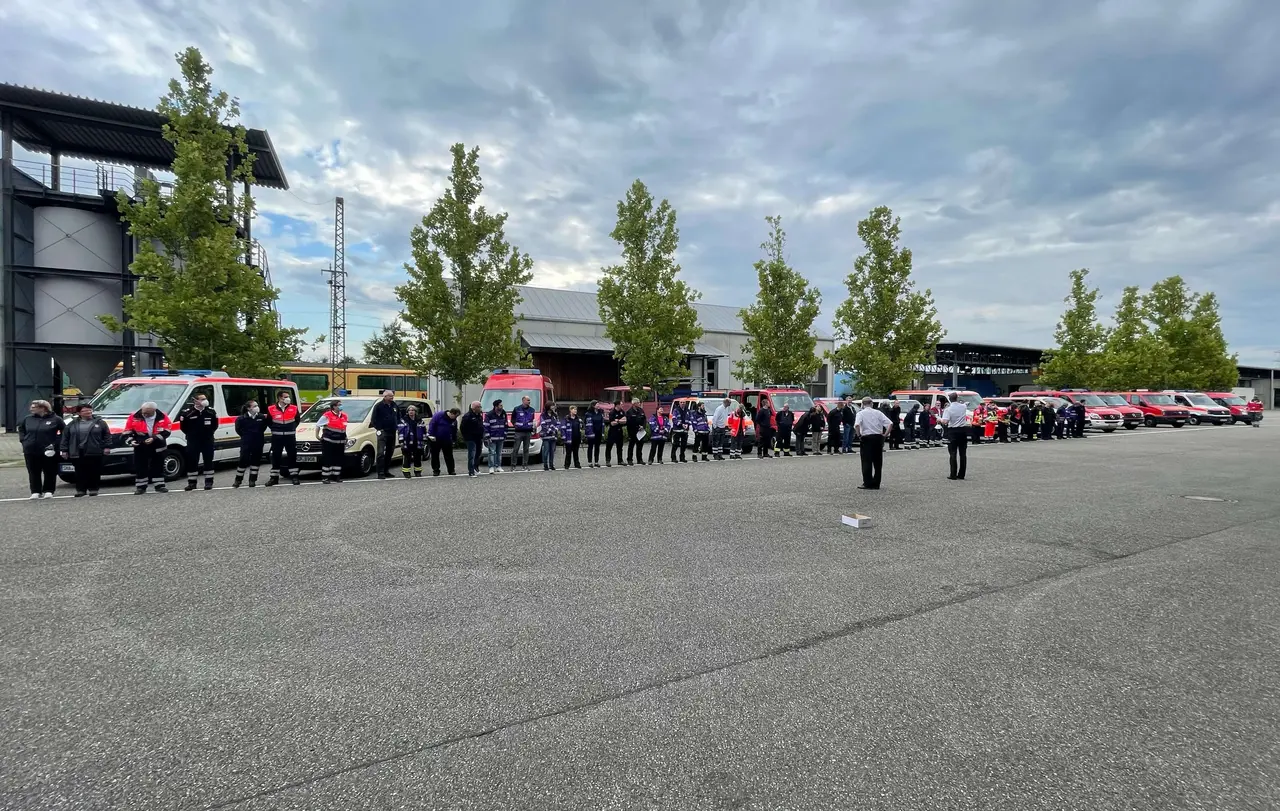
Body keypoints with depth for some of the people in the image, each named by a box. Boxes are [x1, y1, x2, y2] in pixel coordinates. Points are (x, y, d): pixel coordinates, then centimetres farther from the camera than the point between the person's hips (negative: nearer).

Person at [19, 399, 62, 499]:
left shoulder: (55, 419, -5)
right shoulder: (28, 418, 7)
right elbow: (20, 428, 24)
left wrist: (56, 443, -8)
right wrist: (23, 439, 9)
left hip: (48, 452, -4)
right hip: (30, 451, 4)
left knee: (50, 472, 2)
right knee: (33, 472, 7)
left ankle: (48, 491, 11)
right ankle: (35, 492, 14)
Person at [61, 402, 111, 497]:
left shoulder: (100, 422, 6)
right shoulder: (72, 424, 12)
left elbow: (107, 435, 4)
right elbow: (65, 437, 13)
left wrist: (106, 447, -3)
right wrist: (64, 450, 7)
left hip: (95, 453, -2)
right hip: (77, 453, 2)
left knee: (94, 472, 1)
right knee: (80, 473, 4)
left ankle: (93, 489, 9)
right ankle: (80, 489, 11)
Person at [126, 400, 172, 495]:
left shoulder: (162, 416, -10)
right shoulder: (134, 417, -9)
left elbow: (166, 431, -9)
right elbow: (127, 432, -1)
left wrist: (154, 438, -20)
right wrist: (131, 440, -16)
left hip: (157, 446, 0)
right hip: (140, 446, 0)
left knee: (158, 466, 7)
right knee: (140, 467, 3)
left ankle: (159, 485, 14)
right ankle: (140, 487, 12)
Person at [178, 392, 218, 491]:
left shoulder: (211, 411, 2)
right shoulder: (187, 412, -7)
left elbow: (215, 424, 13)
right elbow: (183, 426, 3)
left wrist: (210, 433, 6)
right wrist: (190, 434, 3)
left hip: (208, 440, 2)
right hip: (193, 441, -2)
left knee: (208, 460, 5)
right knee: (192, 461, 2)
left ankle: (209, 481, 12)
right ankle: (191, 482, 11)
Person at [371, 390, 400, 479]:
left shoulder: (394, 405, 11)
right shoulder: (379, 405, -7)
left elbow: (398, 416, 22)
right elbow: (373, 418, -7)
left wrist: (398, 426, 12)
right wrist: (377, 428, -13)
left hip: (392, 432, 7)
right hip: (382, 432, -7)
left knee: (390, 452, 12)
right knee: (381, 453, -12)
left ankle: (386, 471, 21)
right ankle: (380, 473, -11)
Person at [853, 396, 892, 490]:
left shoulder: (861, 413, -4)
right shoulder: (878, 412, 7)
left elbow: (856, 425, -22)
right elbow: (890, 423, -1)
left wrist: (859, 435, -10)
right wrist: (885, 434, 3)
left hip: (866, 438, -4)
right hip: (878, 437, 4)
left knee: (866, 462, 2)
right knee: (877, 462, 12)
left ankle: (867, 484, 1)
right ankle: (876, 484, 16)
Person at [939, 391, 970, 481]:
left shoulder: (948, 409, -12)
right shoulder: (963, 407, 2)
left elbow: (945, 422, -24)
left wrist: (940, 419, -4)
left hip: (953, 431, -4)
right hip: (963, 430, 4)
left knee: (953, 454, -1)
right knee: (963, 453, 9)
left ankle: (953, 475, -3)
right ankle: (961, 474, 12)